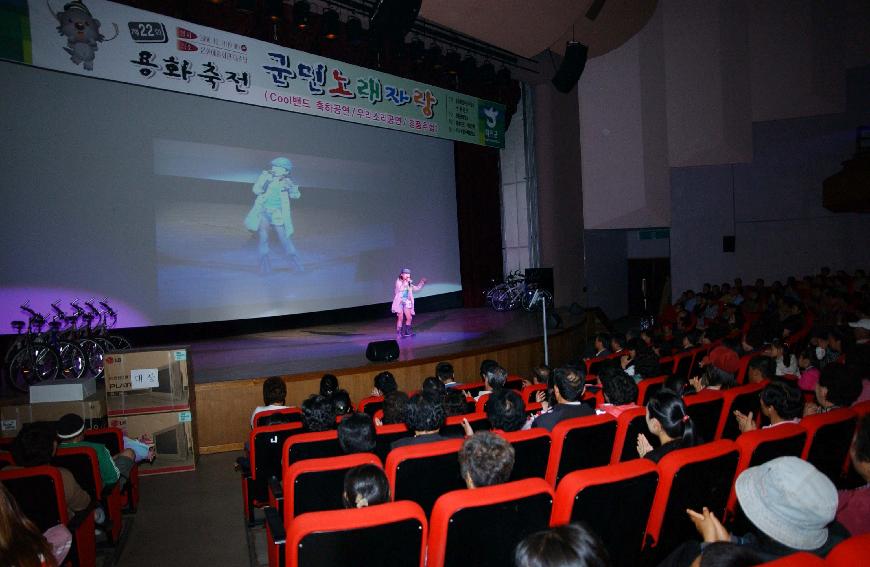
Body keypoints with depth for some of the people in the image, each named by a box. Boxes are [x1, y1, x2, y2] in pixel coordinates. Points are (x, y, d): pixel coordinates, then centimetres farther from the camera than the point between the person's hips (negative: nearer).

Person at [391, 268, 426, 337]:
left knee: (409, 318, 2)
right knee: (400, 318, -8)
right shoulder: (398, 281, -7)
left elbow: (416, 288, 18)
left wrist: (422, 283, 10)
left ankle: (407, 332, 18)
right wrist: (406, 281, -23)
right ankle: (399, 333, 0)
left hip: (406, 302, 6)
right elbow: (401, 289, -25)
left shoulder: (409, 283, 9)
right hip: (399, 302, -6)